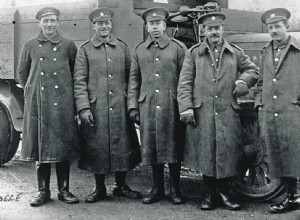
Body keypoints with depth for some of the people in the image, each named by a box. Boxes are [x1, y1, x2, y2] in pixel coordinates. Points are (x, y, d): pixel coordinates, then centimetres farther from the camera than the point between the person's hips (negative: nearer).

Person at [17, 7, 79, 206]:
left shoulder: (68, 45, 4)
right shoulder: (30, 46, 7)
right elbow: (22, 73, 16)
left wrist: (68, 90, 9)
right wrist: (31, 91, 13)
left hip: (63, 105, -1)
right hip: (37, 105, 1)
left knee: (63, 147, 3)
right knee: (40, 147, 4)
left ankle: (64, 190, 14)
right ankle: (43, 191, 14)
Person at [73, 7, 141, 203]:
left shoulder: (123, 48, 9)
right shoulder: (85, 50, 3)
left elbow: (131, 77, 11)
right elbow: (79, 82, -1)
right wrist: (83, 108, -10)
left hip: (120, 107, 2)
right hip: (96, 109, -2)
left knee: (122, 145, 6)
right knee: (97, 148, 4)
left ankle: (121, 186, 21)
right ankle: (99, 188, 17)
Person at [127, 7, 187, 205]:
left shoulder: (178, 48, 2)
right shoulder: (139, 50, 11)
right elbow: (134, 79, 12)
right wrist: (133, 106, 5)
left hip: (171, 107, -3)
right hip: (147, 107, 3)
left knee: (173, 148, 2)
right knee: (151, 149, 7)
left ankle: (176, 189, 15)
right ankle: (158, 188, 20)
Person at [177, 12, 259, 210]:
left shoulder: (236, 52, 11)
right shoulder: (194, 53, 7)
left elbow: (253, 69, 21)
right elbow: (185, 83, 3)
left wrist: (243, 81, -1)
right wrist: (186, 108, -7)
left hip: (228, 112, 1)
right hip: (202, 113, -1)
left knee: (227, 151, 0)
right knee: (205, 152, 2)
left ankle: (224, 192, 16)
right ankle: (210, 193, 16)